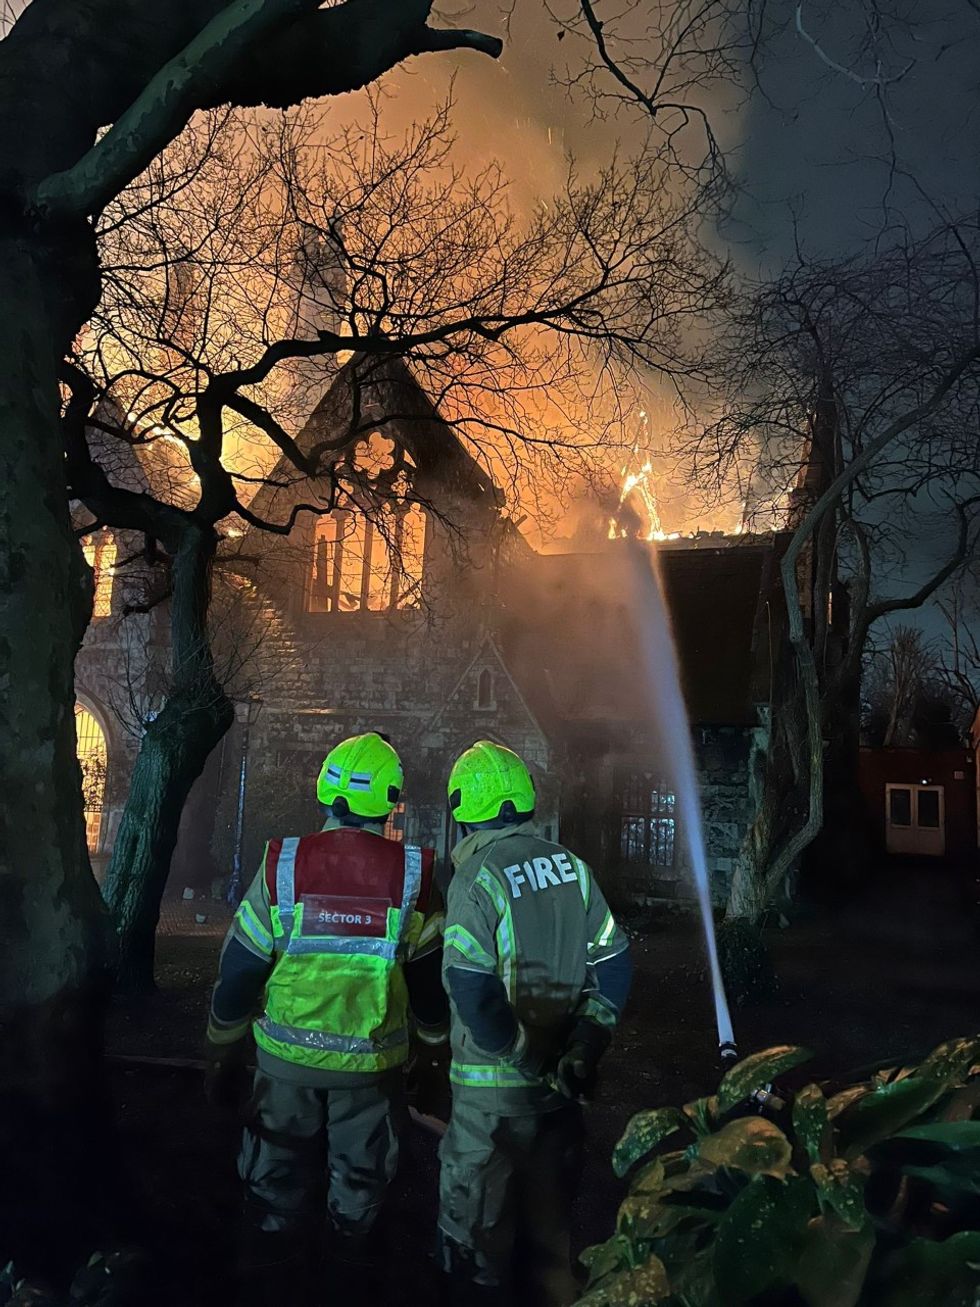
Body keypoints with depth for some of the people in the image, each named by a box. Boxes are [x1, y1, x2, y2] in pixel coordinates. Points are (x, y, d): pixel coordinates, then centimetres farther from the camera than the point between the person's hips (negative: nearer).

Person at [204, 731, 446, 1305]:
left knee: (280, 1192, 19)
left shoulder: (282, 866, -13)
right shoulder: (412, 876, -13)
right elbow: (430, 979, -4)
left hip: (288, 1061, 0)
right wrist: (435, 1044, 14)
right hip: (373, 1064, 1)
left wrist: (223, 1057, 9)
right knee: (361, 1185, 23)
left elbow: (237, 975, -6)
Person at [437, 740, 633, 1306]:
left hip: (496, 1084, -5)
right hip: (561, 1078, 6)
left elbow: (470, 990, -23)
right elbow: (613, 963, 1)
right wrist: (587, 1042, 0)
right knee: (549, 1211, 23)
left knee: (480, 1220, 13)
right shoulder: (572, 865, -1)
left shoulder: (477, 878, -18)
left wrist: (525, 1059, -13)